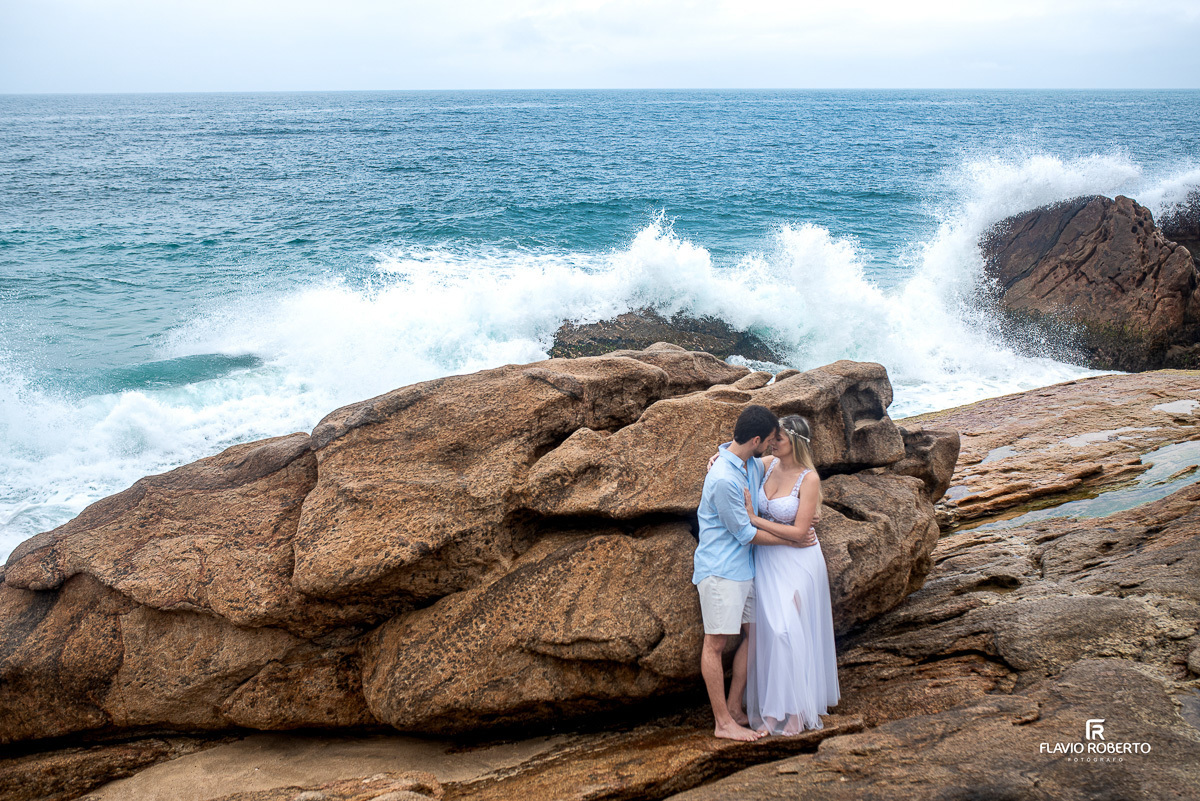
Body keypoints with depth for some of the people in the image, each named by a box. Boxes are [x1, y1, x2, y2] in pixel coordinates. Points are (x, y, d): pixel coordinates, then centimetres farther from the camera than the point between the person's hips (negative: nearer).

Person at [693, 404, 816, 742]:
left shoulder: (755, 464, 5)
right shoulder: (723, 479, -24)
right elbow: (745, 533, -17)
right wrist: (790, 539, -6)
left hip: (745, 565, 10)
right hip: (720, 568, -10)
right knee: (716, 642, -2)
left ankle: (734, 709, 22)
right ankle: (723, 723, 3)